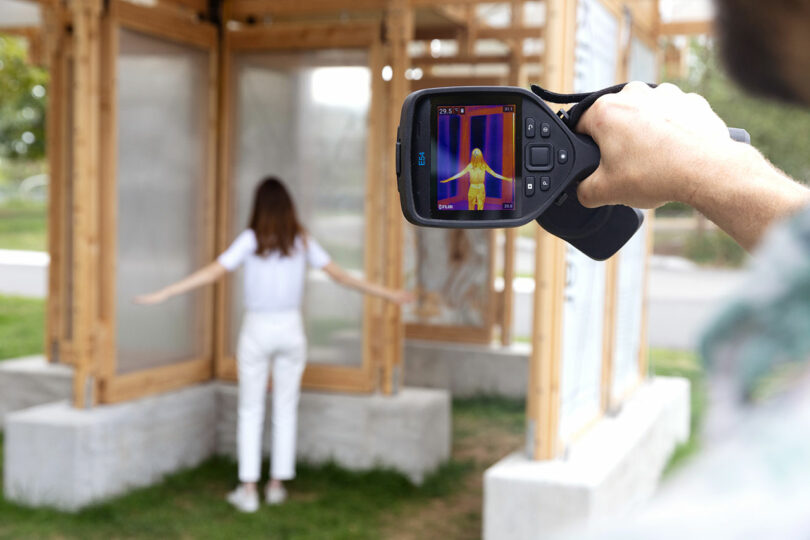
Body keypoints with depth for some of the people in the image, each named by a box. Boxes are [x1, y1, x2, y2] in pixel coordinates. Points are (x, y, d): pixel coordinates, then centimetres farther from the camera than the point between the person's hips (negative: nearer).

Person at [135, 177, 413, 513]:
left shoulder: (251, 239, -8)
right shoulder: (302, 240, 0)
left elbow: (212, 273, -14)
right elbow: (339, 274, 3)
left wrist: (164, 294, -12)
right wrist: (386, 294, 12)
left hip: (257, 330, -2)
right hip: (291, 329, 2)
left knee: (250, 411, 8)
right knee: (286, 410, 12)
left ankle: (248, 490, 7)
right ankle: (277, 485, 19)